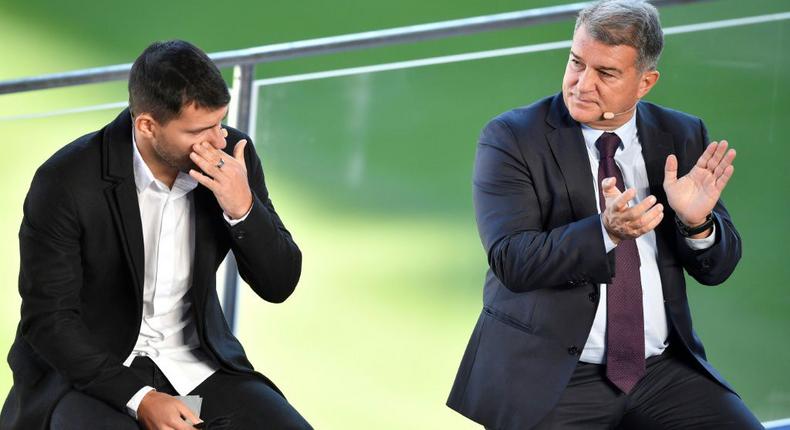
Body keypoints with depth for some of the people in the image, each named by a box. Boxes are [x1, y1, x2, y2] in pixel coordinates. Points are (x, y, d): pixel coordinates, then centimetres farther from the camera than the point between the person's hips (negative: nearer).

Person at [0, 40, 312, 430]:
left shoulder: (232, 156, -6)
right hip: (89, 368, -5)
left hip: (195, 363, 5)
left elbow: (280, 285, -1)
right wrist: (139, 398, -24)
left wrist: (242, 207, -20)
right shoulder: (67, 181, -19)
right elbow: (48, 319, -14)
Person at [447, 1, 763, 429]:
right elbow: (511, 261, -16)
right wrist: (606, 232, -30)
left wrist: (697, 222, -15)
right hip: (547, 376, -3)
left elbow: (716, 268, 8)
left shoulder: (683, 137, 7)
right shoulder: (511, 137, -5)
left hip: (664, 371, 3)